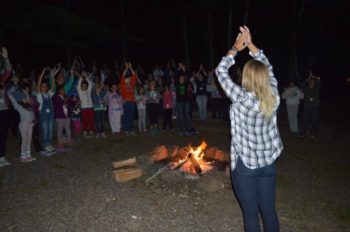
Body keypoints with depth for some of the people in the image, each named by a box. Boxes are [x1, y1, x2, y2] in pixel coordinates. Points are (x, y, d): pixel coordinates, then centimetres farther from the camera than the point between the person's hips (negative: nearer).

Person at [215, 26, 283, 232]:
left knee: (251, 213, 10)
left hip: (245, 164, -5)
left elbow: (221, 71, -11)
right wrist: (250, 45, 9)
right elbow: (268, 68, 9)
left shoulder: (242, 99, -22)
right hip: (268, 162, 5)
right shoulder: (274, 98, -7)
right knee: (269, 210, 17)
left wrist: (236, 48, 1)